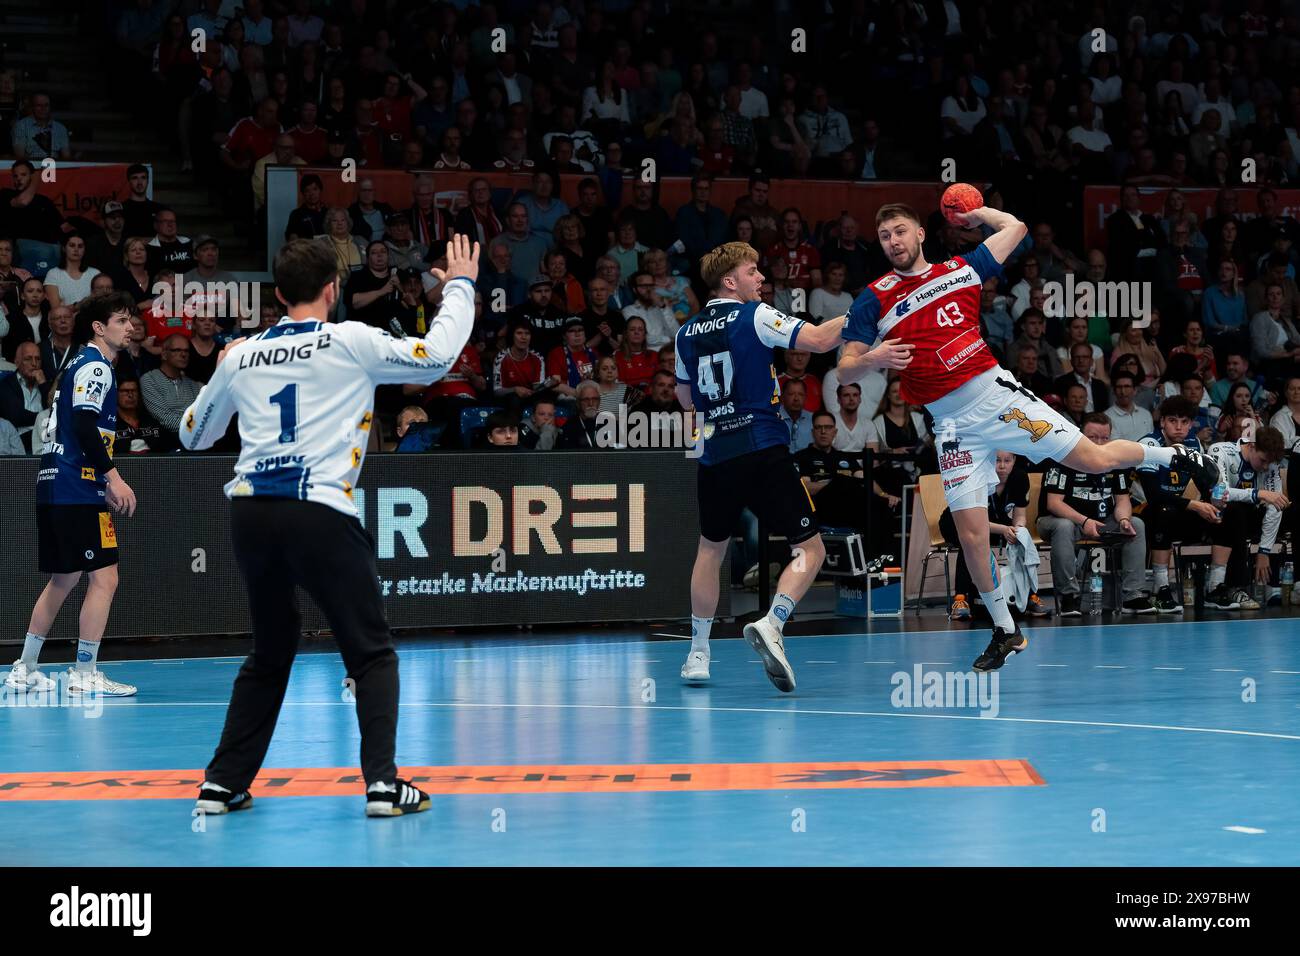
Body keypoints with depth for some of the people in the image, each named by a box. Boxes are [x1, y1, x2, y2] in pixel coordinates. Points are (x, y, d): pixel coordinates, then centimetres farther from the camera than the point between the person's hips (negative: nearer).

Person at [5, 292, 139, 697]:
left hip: (52, 486, 10)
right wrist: (113, 478, -20)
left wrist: (103, 483, 20)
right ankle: (85, 675, -7)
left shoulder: (80, 365, 22)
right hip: (78, 492, -10)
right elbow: (84, 426, -20)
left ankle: (24, 670, 21)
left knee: (63, 579, 16)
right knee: (103, 577, -8)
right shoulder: (95, 366, -9)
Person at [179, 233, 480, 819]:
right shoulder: (350, 342, -1)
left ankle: (222, 783, 18)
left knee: (270, 655, 20)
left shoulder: (242, 356, 12)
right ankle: (382, 782, -7)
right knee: (371, 654, 6)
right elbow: (437, 356, 9)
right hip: (318, 513, -5)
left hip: (250, 509, 5)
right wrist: (459, 287, 23)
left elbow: (193, 434, 26)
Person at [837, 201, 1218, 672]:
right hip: (953, 424, 0)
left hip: (997, 394, 0)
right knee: (971, 533, -4)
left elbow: (1014, 227, 23)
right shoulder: (875, 300, 3)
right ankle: (1005, 631, 12)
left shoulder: (960, 270, 9)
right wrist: (871, 359, -20)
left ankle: (1174, 456, 24)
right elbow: (845, 371, -1)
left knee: (1093, 459, -5)